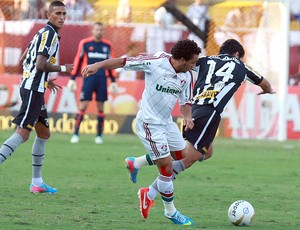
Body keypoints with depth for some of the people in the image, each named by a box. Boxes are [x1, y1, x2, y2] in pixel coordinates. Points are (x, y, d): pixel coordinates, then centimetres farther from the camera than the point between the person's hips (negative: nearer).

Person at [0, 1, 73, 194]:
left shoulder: (43, 33, 18)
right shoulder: (49, 34, -11)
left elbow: (24, 60, 23)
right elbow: (41, 64, -21)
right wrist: (62, 68, -7)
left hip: (35, 90, 11)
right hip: (33, 89, -11)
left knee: (44, 134, 16)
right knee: (23, 133, -18)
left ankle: (37, 182, 19)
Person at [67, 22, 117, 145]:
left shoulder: (107, 45, 10)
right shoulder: (85, 43, 3)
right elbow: (78, 61, 5)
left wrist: (113, 81, 16)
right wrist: (72, 79, 2)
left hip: (102, 79, 2)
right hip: (89, 78, -2)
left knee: (101, 107, 3)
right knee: (83, 106, -7)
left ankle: (99, 135, 9)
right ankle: (76, 134, -4)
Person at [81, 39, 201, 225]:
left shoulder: (187, 76, -1)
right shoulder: (156, 63, -20)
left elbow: (185, 101, 9)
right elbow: (125, 62, -15)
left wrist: (187, 117, -12)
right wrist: (98, 66, -20)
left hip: (167, 122, 8)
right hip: (150, 124, -8)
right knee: (167, 167, -7)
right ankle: (170, 212, 9)